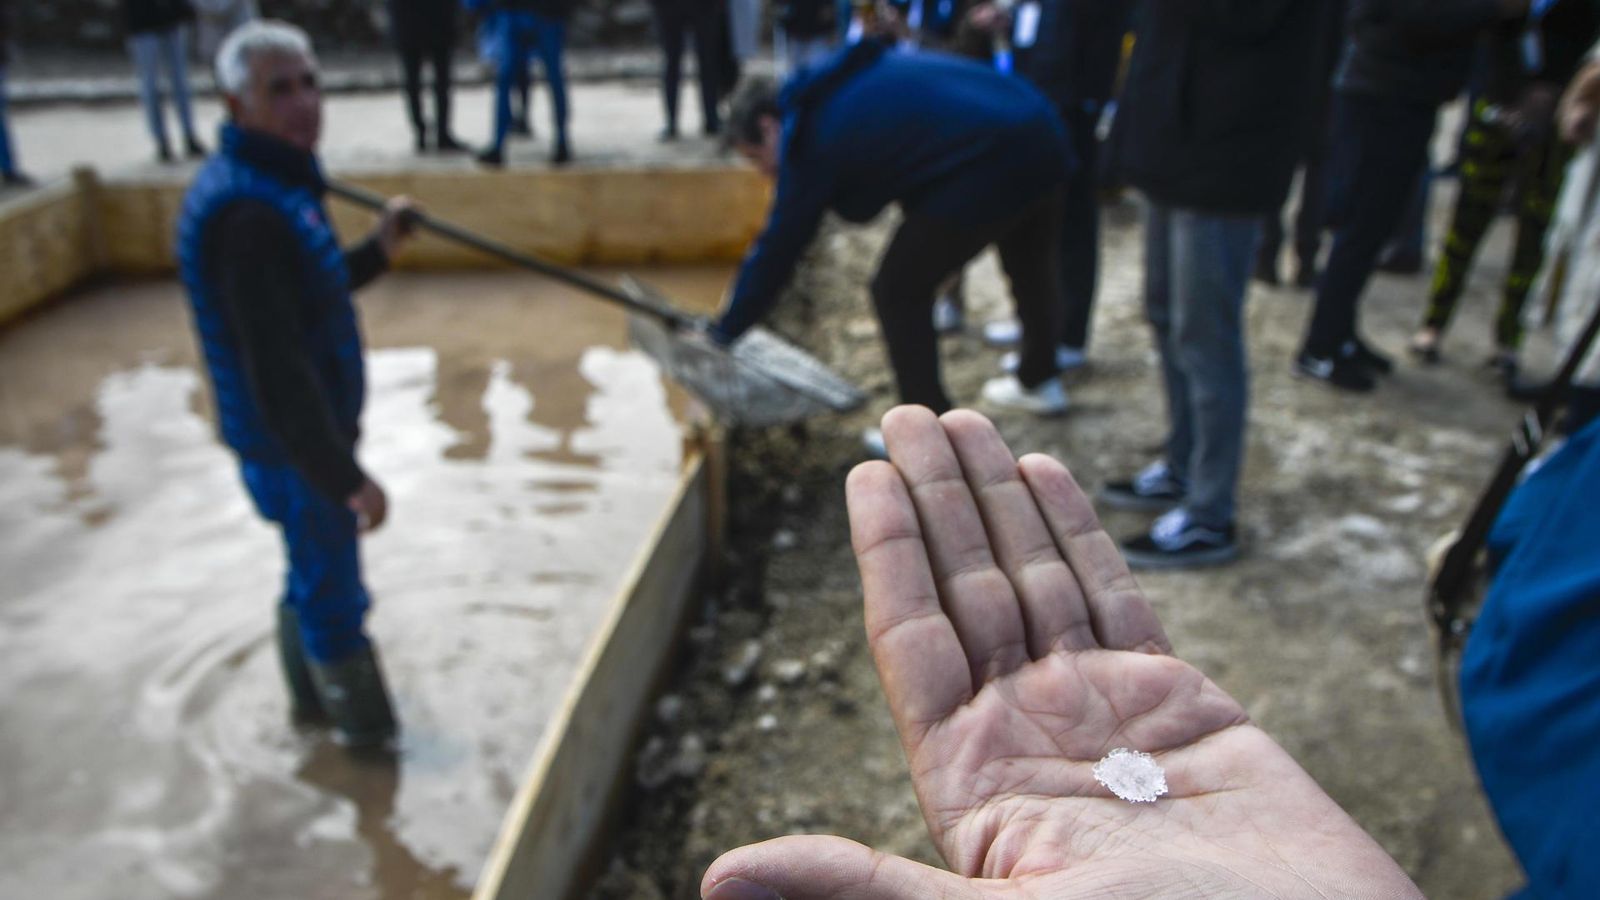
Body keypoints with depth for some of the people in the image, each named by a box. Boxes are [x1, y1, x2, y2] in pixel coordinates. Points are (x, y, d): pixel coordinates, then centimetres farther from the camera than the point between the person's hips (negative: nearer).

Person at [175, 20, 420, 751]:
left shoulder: (272, 183, 6)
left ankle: (313, 697, 46)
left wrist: (376, 252, 11)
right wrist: (346, 476, -27)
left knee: (313, 573, 25)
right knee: (333, 587, 7)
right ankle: (367, 731, 27)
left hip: (302, 430, 10)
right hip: (292, 443, -10)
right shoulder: (246, 208, -27)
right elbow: (275, 367, -30)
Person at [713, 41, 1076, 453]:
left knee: (898, 291, 7)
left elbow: (778, 247, 2)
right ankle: (1040, 381, 53)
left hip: (986, 166, -9)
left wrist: (724, 333, 10)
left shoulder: (811, 135, -1)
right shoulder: (848, 82, 20)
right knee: (1029, 263, 30)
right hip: (1040, 133, 9)